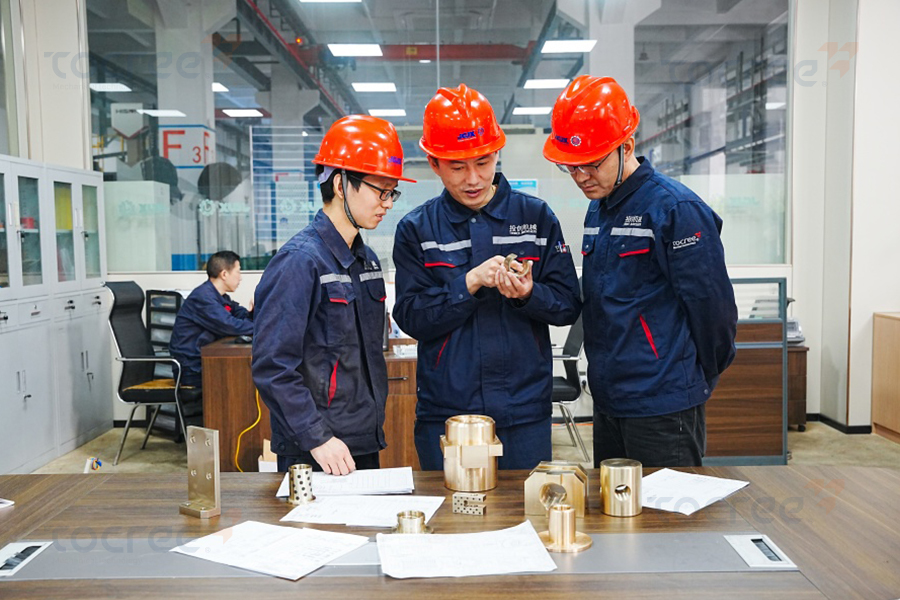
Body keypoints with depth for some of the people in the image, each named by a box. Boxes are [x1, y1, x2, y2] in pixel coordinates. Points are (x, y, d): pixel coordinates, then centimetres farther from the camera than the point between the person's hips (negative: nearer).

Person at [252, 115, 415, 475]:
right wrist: (317, 438, -21)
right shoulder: (300, 261, -16)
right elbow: (272, 367, -20)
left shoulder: (367, 260, 10)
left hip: (365, 445, 8)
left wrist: (375, 425, 14)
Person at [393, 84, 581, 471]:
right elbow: (410, 317, -7)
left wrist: (529, 294, -18)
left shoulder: (536, 217, 4)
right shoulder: (416, 229, 2)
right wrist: (469, 283, -19)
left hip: (525, 413, 1)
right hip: (444, 413, -1)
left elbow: (569, 305, 2)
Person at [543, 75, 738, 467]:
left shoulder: (677, 209, -16)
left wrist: (698, 382, -1)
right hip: (607, 402, 8)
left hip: (663, 408, -8)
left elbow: (712, 306, -13)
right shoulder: (597, 210, 11)